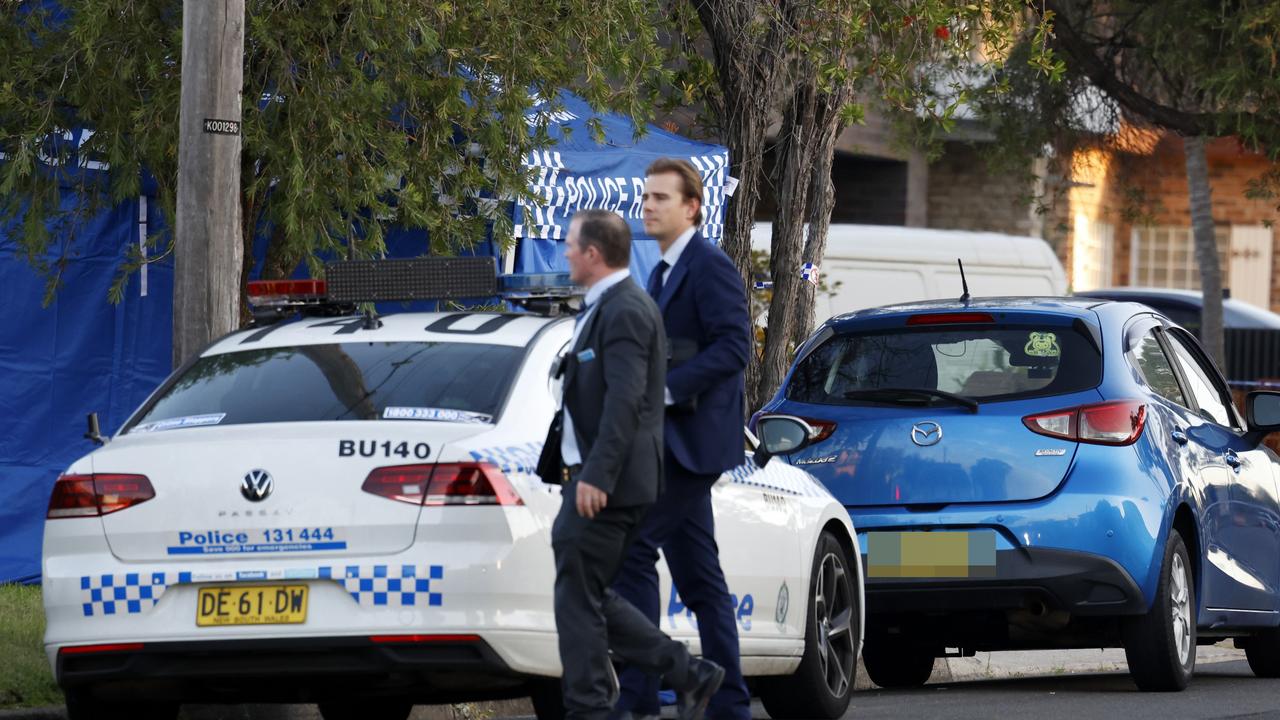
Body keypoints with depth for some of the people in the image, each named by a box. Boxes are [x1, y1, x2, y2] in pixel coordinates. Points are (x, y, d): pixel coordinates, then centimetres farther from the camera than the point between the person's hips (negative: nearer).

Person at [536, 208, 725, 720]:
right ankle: (689, 675, 14)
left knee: (579, 597, -5)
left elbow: (624, 400, -23)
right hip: (591, 478, 10)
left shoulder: (624, 311, -15)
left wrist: (595, 476, -27)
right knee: (591, 596, 12)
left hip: (605, 483, -10)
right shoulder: (605, 308, 17)